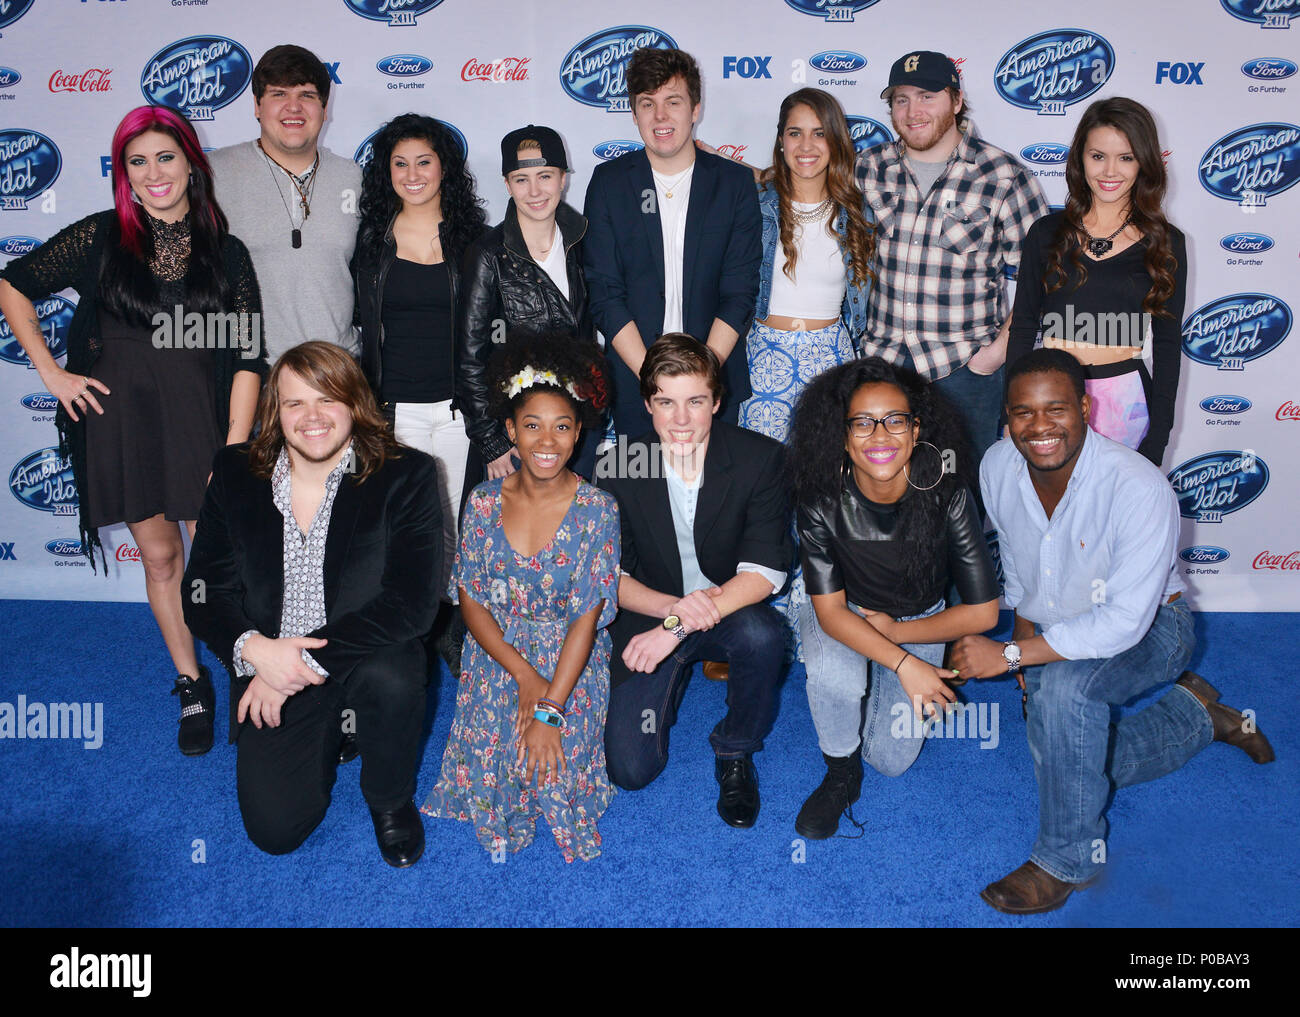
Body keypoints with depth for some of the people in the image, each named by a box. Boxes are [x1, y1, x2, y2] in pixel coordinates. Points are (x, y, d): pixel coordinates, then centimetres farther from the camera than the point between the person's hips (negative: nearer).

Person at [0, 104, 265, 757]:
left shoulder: (226, 252, 1)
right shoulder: (100, 238, 1)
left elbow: (247, 357, -2)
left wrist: (236, 448, -8)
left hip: (199, 421, -1)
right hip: (121, 418, 1)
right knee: (159, 556, 9)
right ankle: (192, 685, 24)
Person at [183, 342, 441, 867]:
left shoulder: (406, 476, -11)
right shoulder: (235, 474, 0)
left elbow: (412, 603, -19)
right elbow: (203, 592, 0)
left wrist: (305, 659, -23)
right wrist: (254, 650, -22)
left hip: (364, 656, -2)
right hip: (268, 663, 2)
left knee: (391, 679, -36)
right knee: (274, 829, -9)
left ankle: (390, 800, -2)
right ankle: (328, 734, 25)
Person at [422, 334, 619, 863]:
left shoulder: (597, 510, -11)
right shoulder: (484, 502, -4)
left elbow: (587, 618, -14)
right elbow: (470, 600, -2)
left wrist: (550, 709, -21)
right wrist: (523, 674, -15)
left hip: (571, 664, -2)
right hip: (497, 655, 2)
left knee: (553, 772, -18)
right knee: (486, 761, -16)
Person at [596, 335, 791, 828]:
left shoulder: (761, 458, -14)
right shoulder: (615, 468, -11)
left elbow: (766, 570, -19)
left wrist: (679, 626, -30)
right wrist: (671, 606, -27)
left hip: (731, 611, 0)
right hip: (650, 617, 1)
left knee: (761, 634, -37)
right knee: (629, 768, -11)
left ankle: (735, 753, -6)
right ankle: (672, 681, 23)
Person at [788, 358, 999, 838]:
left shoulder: (947, 497, -26)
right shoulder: (822, 502, -26)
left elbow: (982, 612, -17)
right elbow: (830, 610, -21)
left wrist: (894, 630, -15)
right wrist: (904, 663, -32)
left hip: (920, 621, 1)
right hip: (843, 614, -1)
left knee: (892, 759, -7)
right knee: (833, 673, -36)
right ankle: (841, 775, -4)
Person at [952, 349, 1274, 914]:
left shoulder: (1140, 488, -31)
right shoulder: (997, 467, -13)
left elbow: (1125, 622, -33)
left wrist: (1011, 654, -33)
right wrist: (1024, 637, 3)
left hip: (1150, 626, -6)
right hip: (1055, 629, 7)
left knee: (1062, 685, -35)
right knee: (1076, 760, -2)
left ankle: (1067, 860, -16)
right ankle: (1199, 715, 26)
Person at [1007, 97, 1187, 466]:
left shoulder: (1165, 242, 1)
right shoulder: (1047, 232, 2)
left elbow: (1168, 345, 3)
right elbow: (1022, 328, 5)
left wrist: (1156, 441, -1)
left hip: (1126, 402, 0)